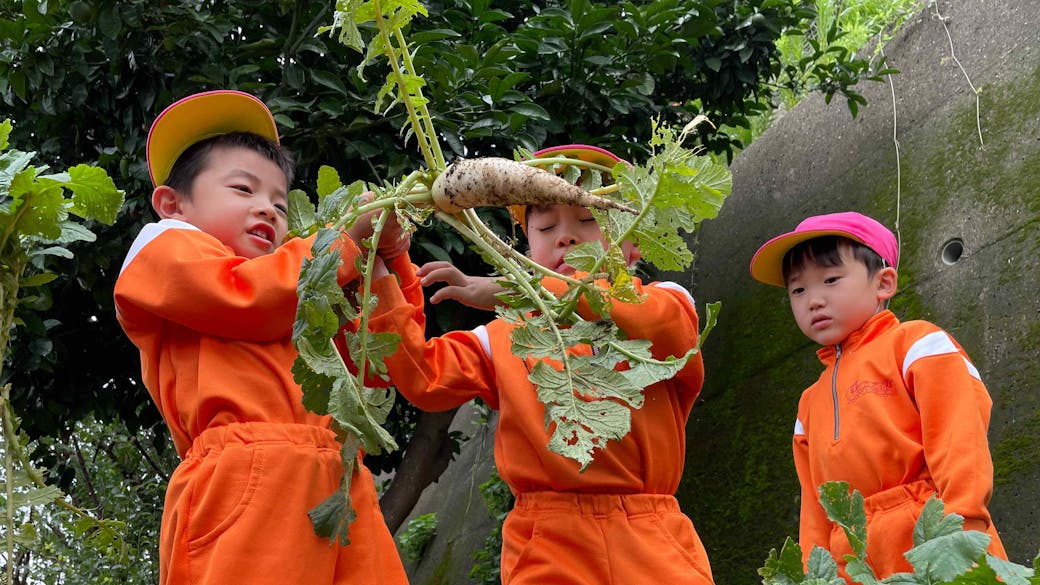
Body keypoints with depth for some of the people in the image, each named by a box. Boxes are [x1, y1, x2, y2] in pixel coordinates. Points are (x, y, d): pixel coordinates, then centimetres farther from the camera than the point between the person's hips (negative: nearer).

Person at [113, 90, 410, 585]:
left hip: (338, 485, 7)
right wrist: (347, 238, 9)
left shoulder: (296, 305, 36)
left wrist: (389, 258, 22)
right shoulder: (164, 246, 17)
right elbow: (251, 298, -1)